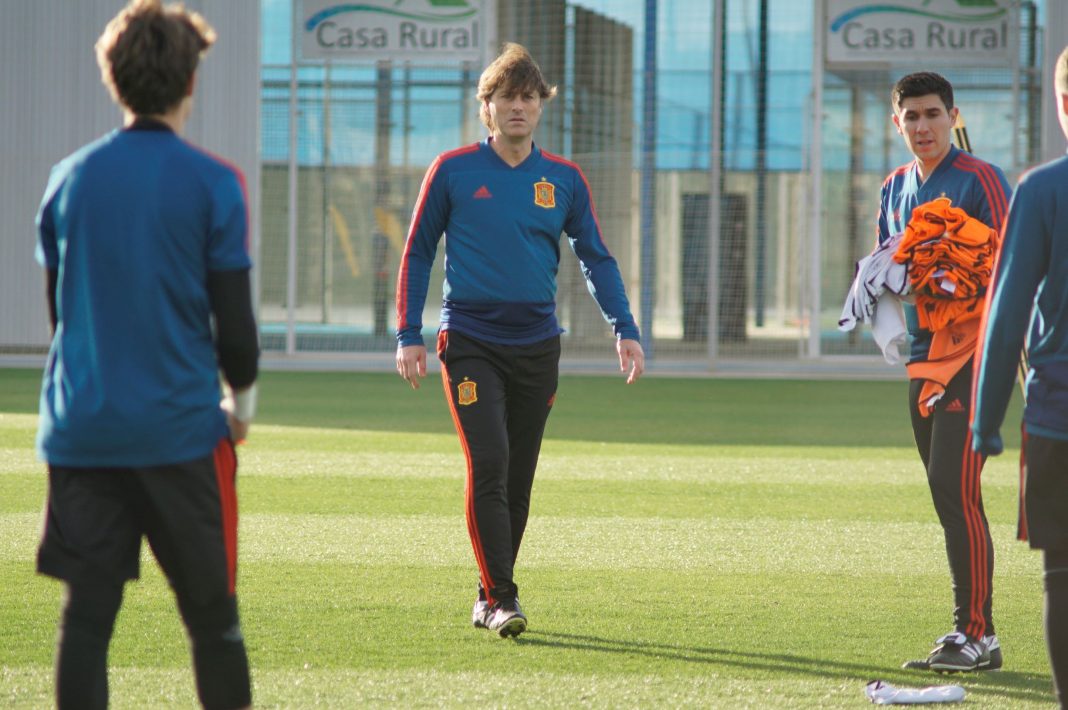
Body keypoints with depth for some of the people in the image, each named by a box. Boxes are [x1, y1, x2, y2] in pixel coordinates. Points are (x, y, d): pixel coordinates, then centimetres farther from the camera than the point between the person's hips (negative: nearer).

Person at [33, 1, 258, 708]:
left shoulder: (69, 178, 6)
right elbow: (234, 322, -5)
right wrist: (242, 402, 13)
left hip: (81, 430, 3)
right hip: (180, 430, -3)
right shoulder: (211, 184, -6)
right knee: (212, 616, 6)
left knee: (87, 612, 2)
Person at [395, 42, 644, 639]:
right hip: (470, 342, -3)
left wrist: (626, 330, 0)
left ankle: (492, 597, 19)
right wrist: (409, 336, -1)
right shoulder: (454, 171, 0)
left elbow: (597, 258, 11)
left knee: (518, 478, 7)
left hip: (537, 344, 3)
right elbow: (417, 254, 5)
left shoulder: (565, 180, 6)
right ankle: (501, 598, -12)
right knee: (489, 464, -16)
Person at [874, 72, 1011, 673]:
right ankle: (972, 633, 14)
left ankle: (976, 635, -13)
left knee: (955, 489, -15)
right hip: (922, 356, 8)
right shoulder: (895, 188, 16)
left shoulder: (980, 179, -6)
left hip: (972, 353, -8)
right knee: (947, 495, 9)